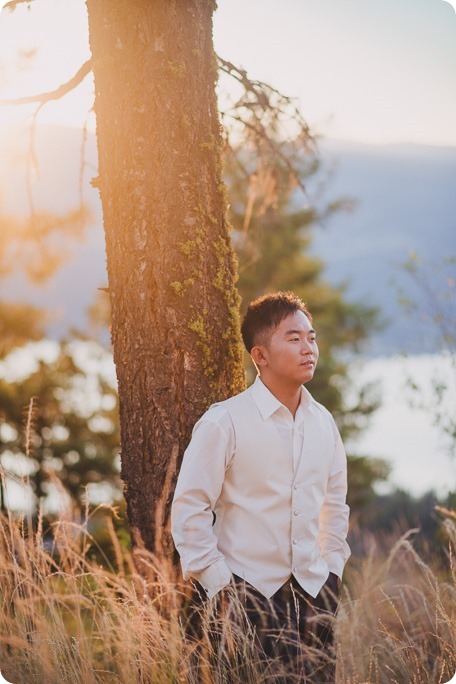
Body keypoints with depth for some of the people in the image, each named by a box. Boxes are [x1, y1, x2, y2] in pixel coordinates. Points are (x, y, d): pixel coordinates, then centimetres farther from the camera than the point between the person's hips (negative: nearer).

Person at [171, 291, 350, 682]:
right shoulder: (224, 423, -11)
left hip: (313, 590, 5)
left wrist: (333, 567, 12)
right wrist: (218, 586, -10)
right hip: (249, 591, -5)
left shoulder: (323, 423, 7)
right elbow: (189, 510, -10)